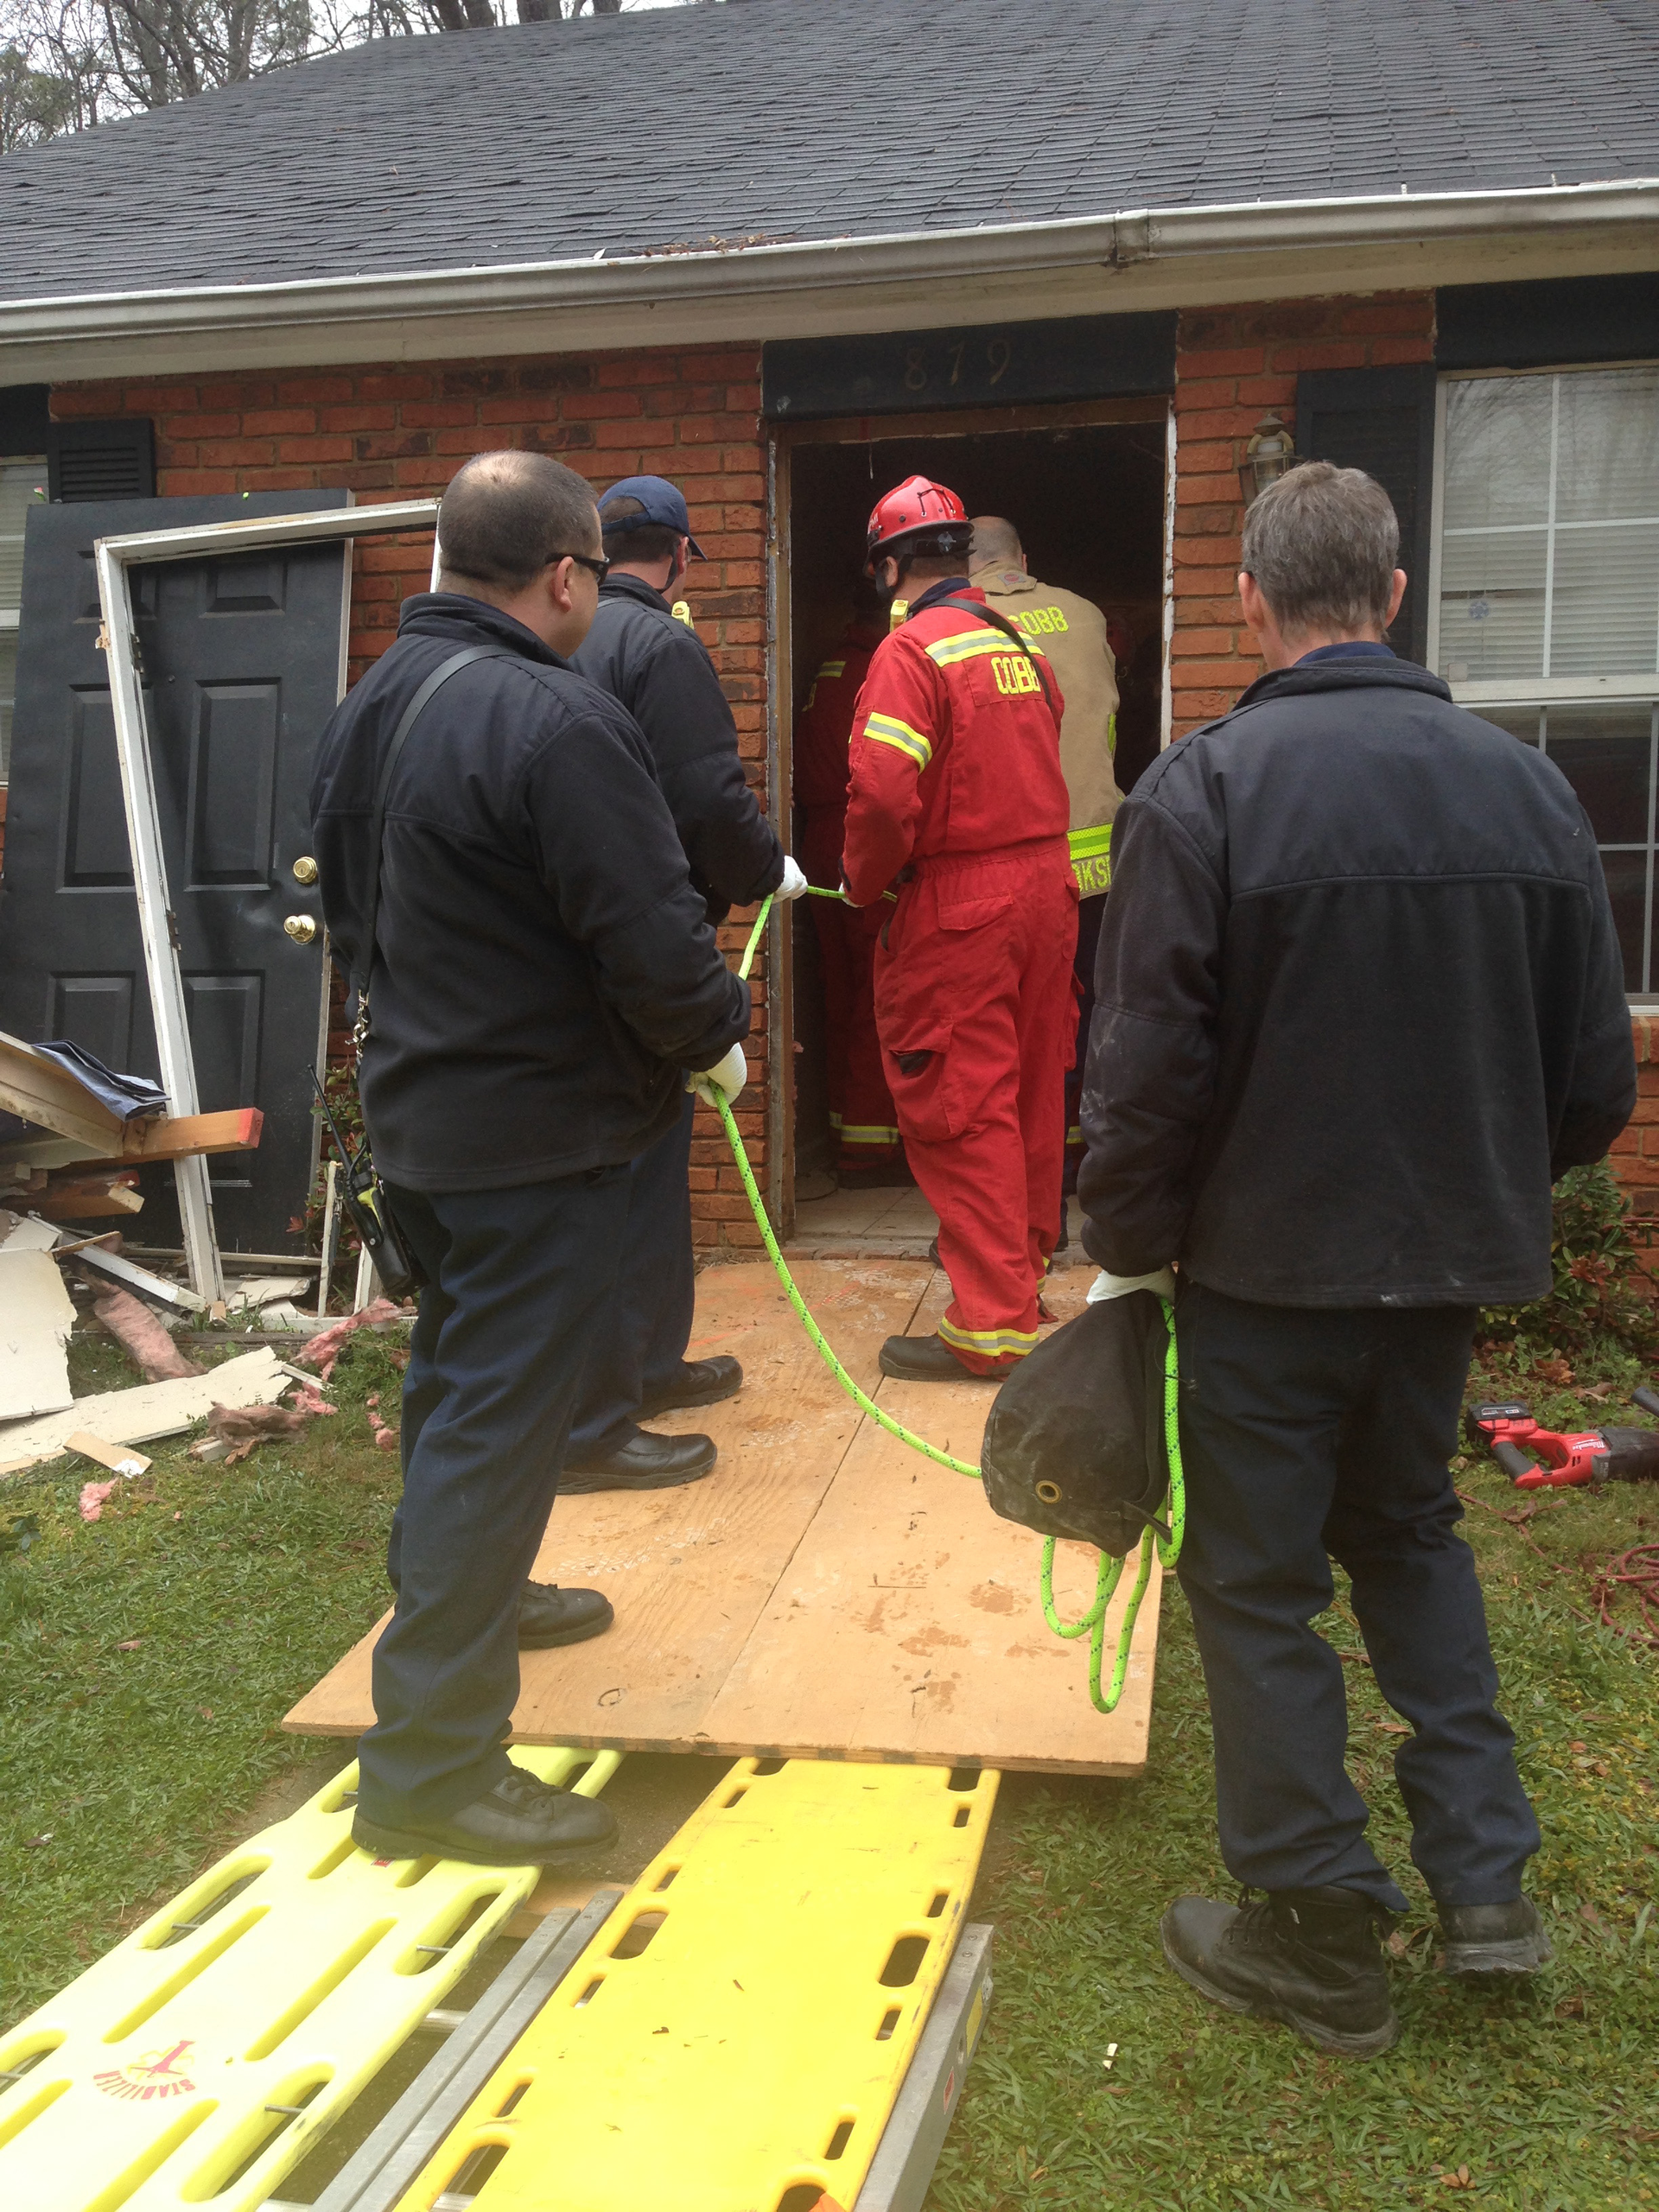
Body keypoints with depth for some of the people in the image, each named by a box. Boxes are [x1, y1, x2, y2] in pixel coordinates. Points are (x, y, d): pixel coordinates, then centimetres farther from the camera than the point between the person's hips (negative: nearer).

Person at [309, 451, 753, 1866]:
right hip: (537, 1130, -9)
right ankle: (432, 1761, 4)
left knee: (456, 1375, 25)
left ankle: (470, 1596, 45)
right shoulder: (560, 721, -23)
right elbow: (654, 941, -24)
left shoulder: (372, 704, 6)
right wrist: (716, 1036, -5)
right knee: (499, 1419, -3)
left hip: (416, 1104, 9)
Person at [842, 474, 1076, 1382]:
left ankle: (992, 1323, 1)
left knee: (960, 1107, -2)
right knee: (1031, 1085, 18)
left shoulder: (912, 650, -13)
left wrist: (862, 881, -7)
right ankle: (1025, 1256, 36)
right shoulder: (1021, 644, 10)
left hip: (958, 902, -8)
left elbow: (884, 794, -22)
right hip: (1046, 881, 8)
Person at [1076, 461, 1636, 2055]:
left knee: (1258, 1581, 10)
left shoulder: (1202, 790, -15)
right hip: (1453, 1258, 5)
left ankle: (1320, 1941, 21)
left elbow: (1147, 1070, -15)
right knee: (1408, 1532, 25)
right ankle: (1485, 1882, 25)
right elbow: (1597, 1072, 5)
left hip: (1266, 1265, -5)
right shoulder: (1524, 785, 1)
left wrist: (1125, 1244, 0)